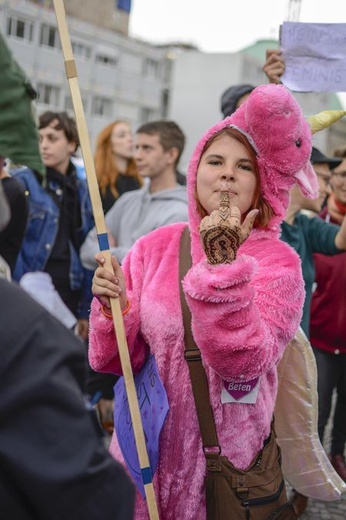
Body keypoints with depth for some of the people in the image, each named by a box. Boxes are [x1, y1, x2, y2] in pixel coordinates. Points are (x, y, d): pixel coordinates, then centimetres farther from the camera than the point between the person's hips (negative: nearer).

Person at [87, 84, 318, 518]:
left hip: (228, 448, -2)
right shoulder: (154, 247, -2)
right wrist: (112, 306, -20)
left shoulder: (279, 262, -10)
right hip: (149, 445, 2)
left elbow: (242, 366, -24)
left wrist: (223, 265, -31)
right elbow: (117, 360, -2)